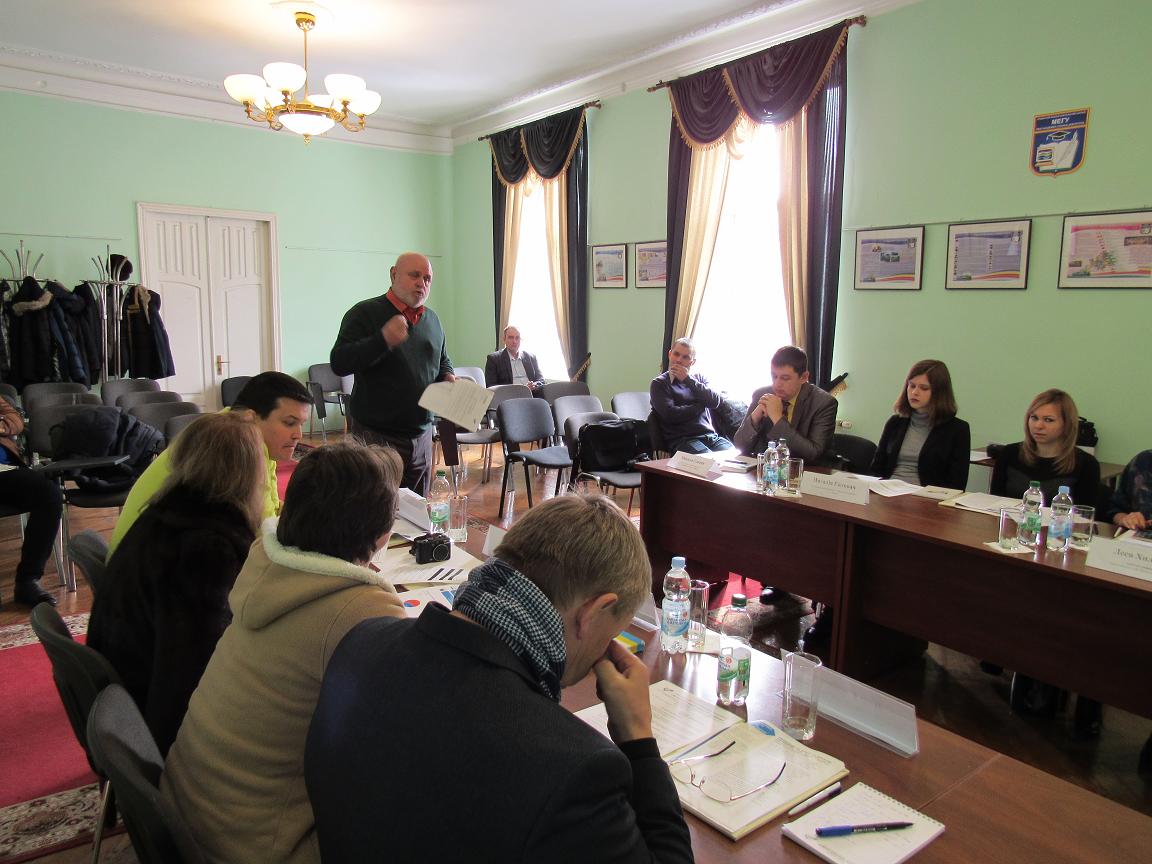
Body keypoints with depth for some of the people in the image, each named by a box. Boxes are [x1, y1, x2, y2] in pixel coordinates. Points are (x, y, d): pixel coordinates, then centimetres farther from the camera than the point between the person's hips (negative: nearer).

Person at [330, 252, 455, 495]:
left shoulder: (432, 319, 13)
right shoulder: (365, 313, -7)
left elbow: (443, 361, 28)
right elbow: (339, 363, -16)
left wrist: (447, 376, 4)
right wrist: (383, 340, -29)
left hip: (421, 436, 6)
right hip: (377, 437, -6)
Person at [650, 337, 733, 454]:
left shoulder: (700, 379, 23)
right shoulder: (659, 383, 8)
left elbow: (716, 401, 3)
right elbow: (670, 414, -8)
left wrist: (689, 380, 0)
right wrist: (701, 405, 4)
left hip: (711, 436, 5)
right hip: (683, 439, -4)